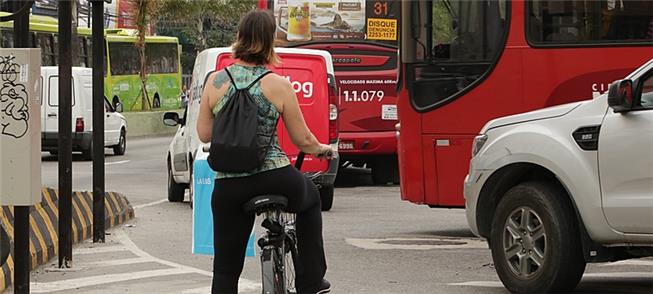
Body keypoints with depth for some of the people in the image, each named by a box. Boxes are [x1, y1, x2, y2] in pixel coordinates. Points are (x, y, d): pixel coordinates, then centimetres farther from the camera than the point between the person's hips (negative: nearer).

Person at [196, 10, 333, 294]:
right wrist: (321, 149, 23)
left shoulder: (215, 82, -1)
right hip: (276, 179, -1)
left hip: (228, 187, 1)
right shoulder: (278, 85, -7)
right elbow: (302, 139, 1)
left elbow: (204, 135, 7)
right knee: (311, 197, 33)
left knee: (226, 268, 11)